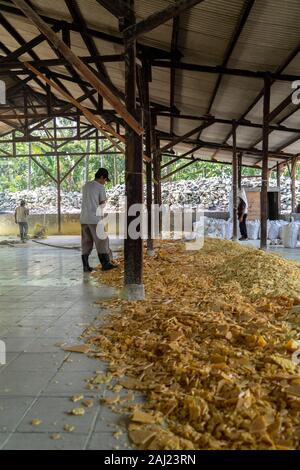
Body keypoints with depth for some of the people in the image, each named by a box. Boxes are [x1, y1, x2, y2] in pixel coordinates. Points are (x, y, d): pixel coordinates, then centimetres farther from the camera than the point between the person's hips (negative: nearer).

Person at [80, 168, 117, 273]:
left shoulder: (86, 186, 15)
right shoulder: (100, 187, -6)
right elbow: (103, 204, -5)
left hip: (84, 218, 7)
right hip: (95, 219, -7)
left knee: (86, 243, 8)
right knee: (101, 241, 1)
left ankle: (85, 266, 8)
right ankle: (105, 264, 4)